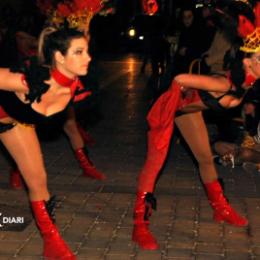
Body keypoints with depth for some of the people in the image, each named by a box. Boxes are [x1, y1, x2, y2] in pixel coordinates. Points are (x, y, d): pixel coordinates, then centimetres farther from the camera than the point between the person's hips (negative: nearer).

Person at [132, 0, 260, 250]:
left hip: (190, 109, 8)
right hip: (171, 106, -8)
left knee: (206, 158, 18)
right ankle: (139, 226, -8)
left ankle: (221, 209, 36)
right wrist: (167, 114, -27)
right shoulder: (224, 84, -38)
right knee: (155, 162, -10)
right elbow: (179, 79, -35)